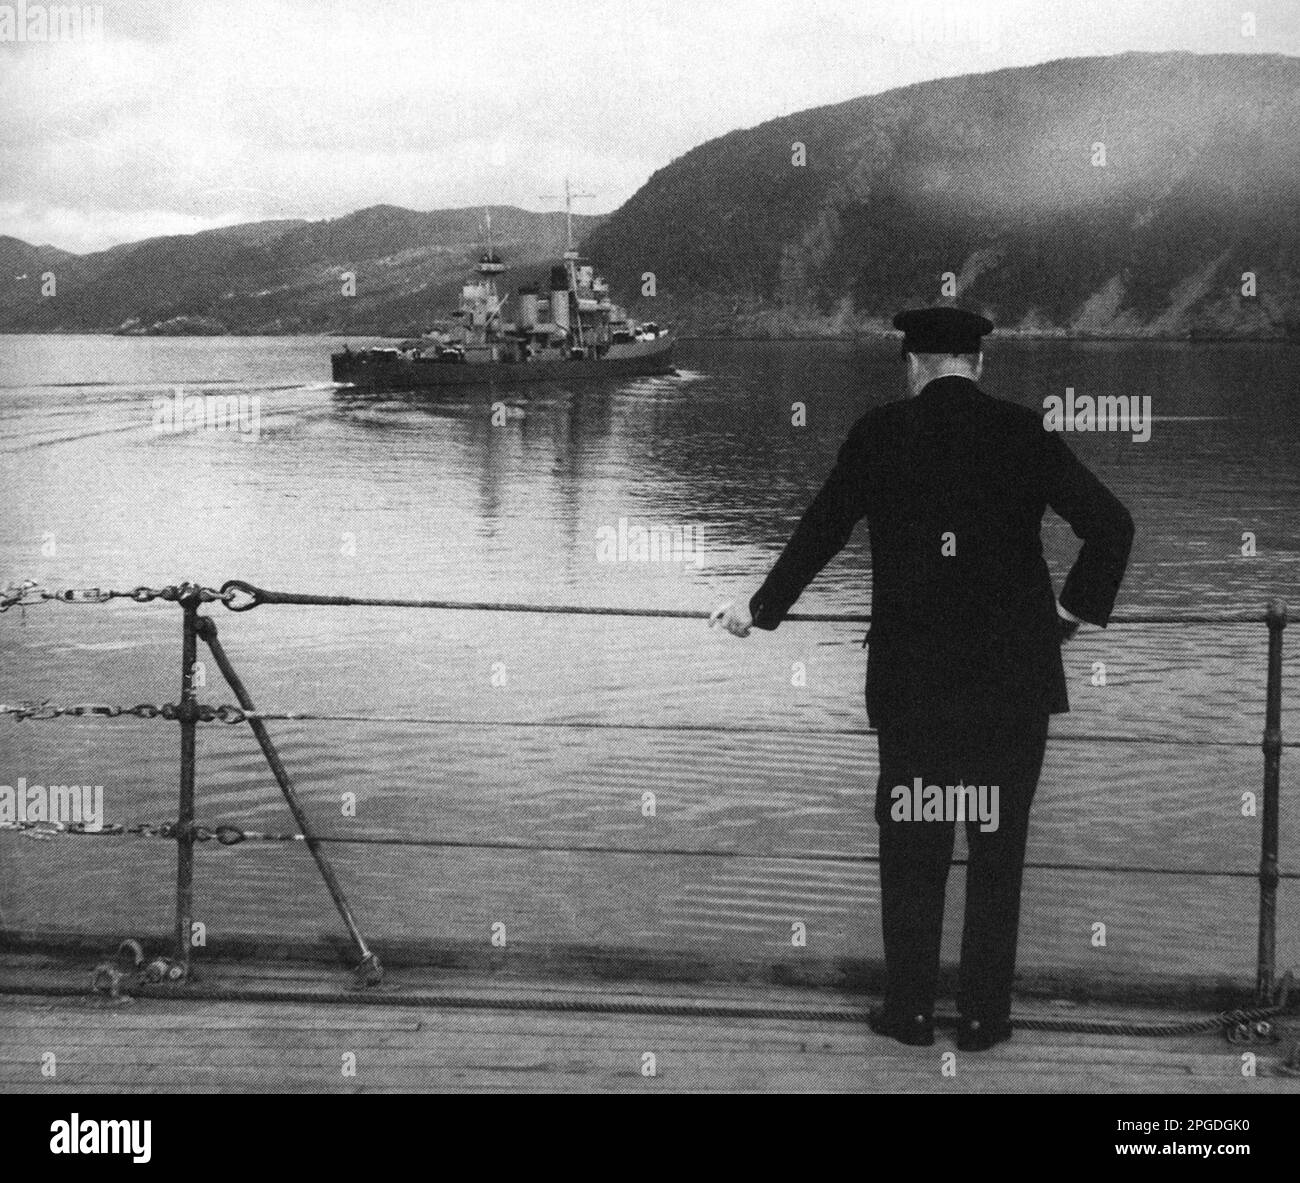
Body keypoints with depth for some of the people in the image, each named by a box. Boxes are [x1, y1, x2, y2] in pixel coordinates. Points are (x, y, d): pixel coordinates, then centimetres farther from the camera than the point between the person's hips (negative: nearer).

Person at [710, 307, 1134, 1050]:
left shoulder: (879, 434, -2)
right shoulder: (1025, 432, -2)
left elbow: (820, 533, 3)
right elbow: (1111, 525, -7)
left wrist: (760, 612, 17)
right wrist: (1078, 608, 8)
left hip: (911, 680, 0)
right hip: (1014, 680, 0)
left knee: (912, 850, 11)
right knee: (999, 850, 9)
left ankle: (910, 1011, 18)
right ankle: (984, 1017, 13)